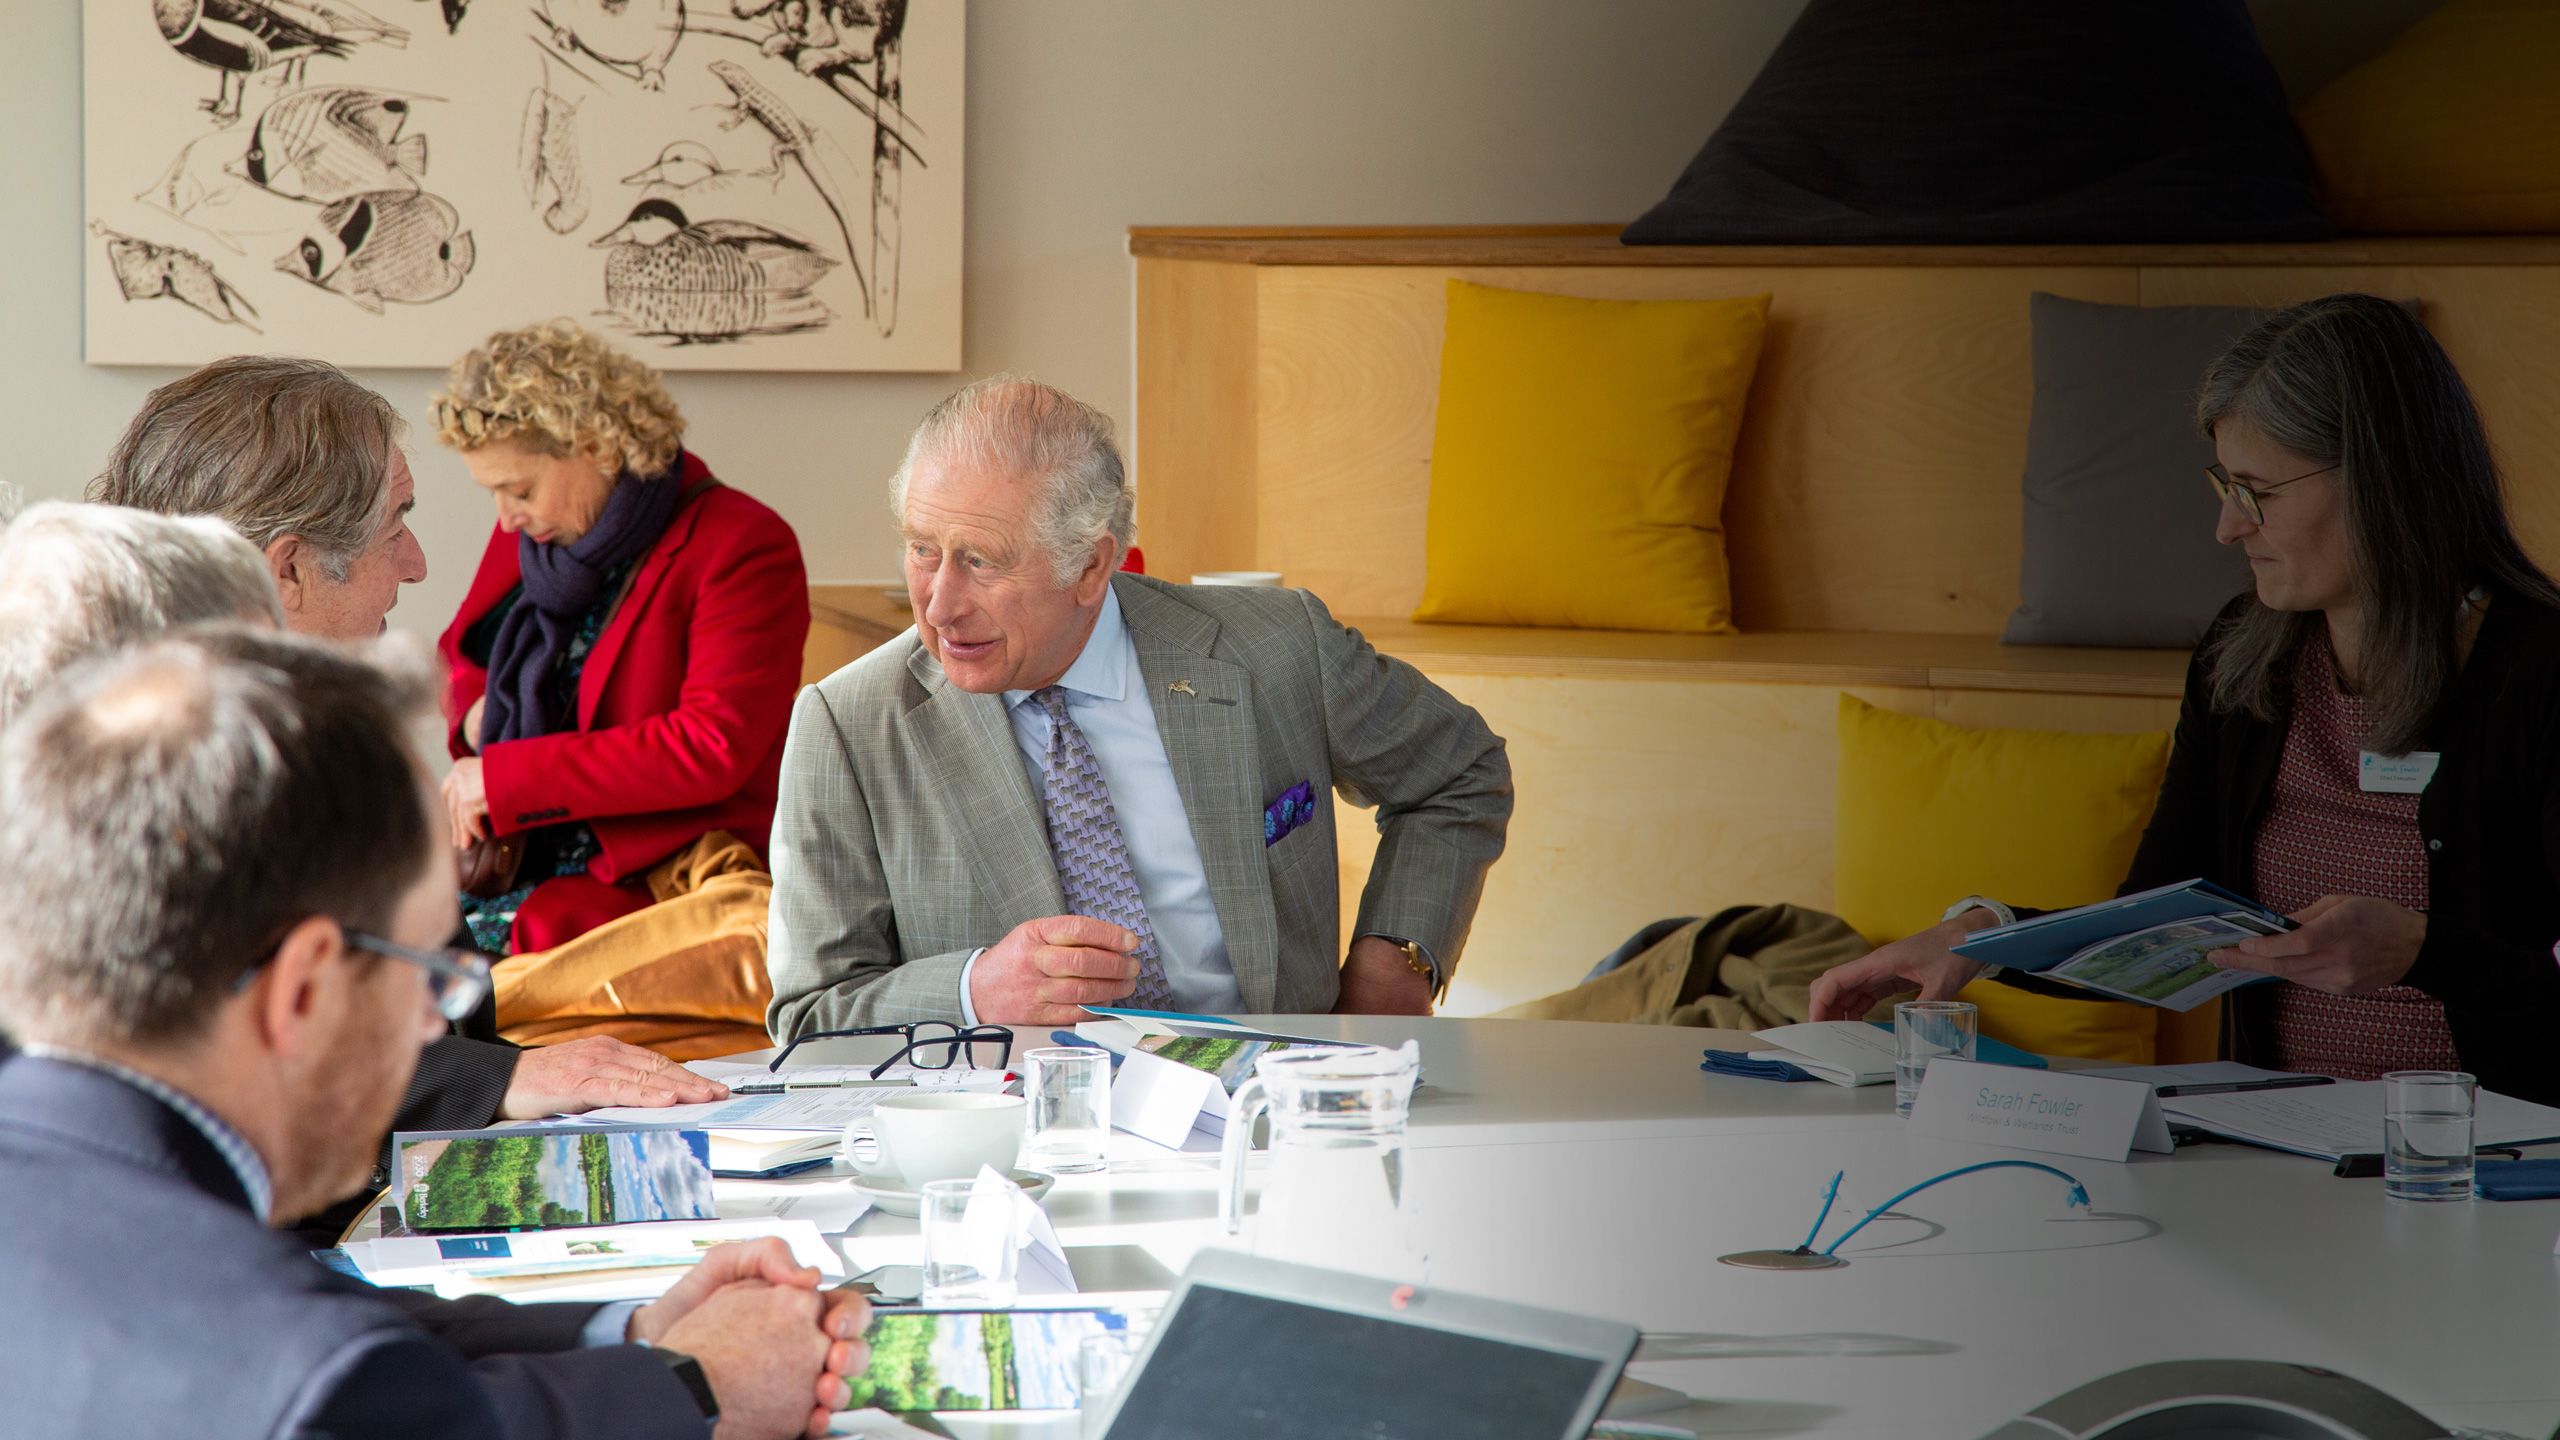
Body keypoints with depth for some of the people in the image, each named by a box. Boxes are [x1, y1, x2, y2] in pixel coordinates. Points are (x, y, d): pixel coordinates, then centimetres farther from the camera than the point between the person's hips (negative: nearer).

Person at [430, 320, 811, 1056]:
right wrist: (474, 713, 4)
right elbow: (456, 657, 31)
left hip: (665, 878, -6)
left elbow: (712, 747, -16)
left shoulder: (742, 547, -7)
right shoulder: (526, 537, 14)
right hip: (515, 862, 6)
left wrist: (507, 777, -14)